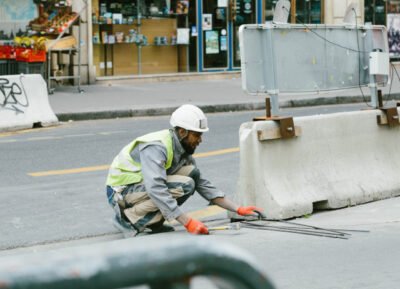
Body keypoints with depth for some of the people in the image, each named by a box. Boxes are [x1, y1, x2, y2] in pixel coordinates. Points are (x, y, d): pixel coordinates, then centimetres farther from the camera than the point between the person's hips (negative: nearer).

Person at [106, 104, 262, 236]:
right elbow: (156, 189, -38)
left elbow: (203, 184, 8)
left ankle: (152, 222, -1)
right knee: (183, 186, -25)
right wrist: (188, 222, -40)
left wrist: (238, 209, -1)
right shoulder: (156, 147, -26)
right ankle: (129, 218, -15)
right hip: (121, 192, -9)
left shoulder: (183, 149, 3)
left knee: (192, 173, -6)